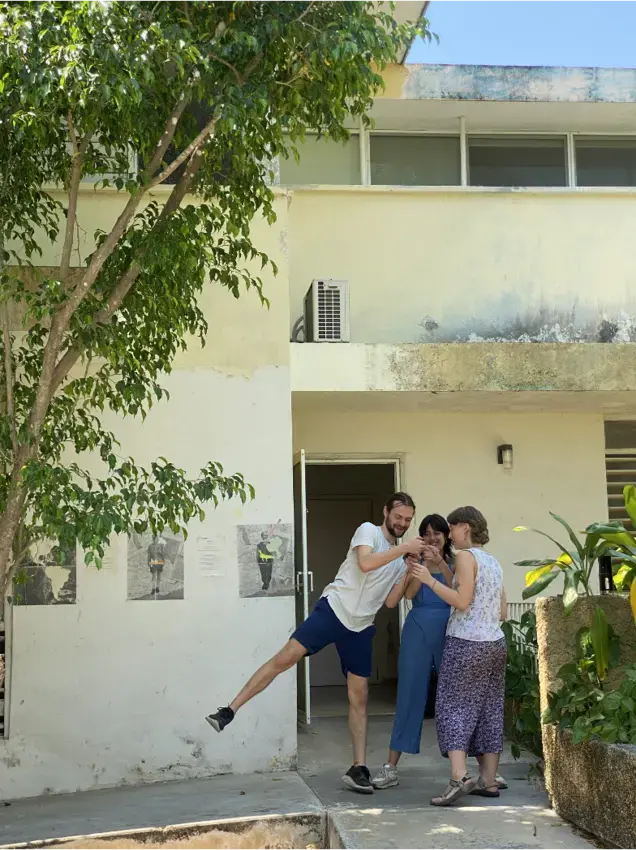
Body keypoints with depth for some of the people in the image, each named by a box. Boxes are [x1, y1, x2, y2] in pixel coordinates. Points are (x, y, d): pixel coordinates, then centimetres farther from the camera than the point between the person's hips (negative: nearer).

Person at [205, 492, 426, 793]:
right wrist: (403, 549, -20)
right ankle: (229, 711, -11)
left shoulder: (400, 560, 17)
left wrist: (411, 570, -2)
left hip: (361, 627, 6)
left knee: (359, 697, 3)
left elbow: (390, 602, 8)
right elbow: (365, 563, -20)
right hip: (334, 609, -5)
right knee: (284, 658, -16)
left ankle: (358, 768, 7)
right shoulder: (368, 530, 0)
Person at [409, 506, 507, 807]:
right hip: (495, 643, 8)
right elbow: (502, 613, 16)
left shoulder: (466, 556, -7)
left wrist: (429, 580, -12)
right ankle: (488, 780, 12)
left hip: (465, 643, -8)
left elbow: (462, 601, -16)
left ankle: (458, 777, -18)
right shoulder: (494, 562, 16)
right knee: (489, 709, 10)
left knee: (454, 706, -6)